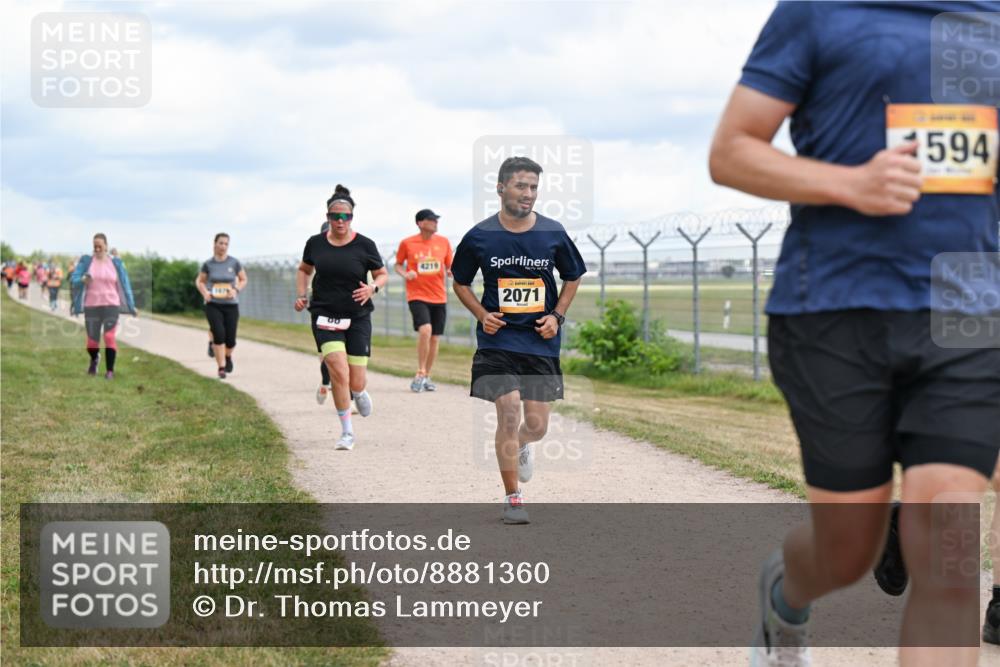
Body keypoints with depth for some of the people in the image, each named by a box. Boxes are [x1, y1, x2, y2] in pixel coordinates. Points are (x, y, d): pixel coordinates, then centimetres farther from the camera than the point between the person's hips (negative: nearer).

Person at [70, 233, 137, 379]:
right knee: (92, 340, 4)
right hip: (91, 306, 1)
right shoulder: (86, 261, 0)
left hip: (111, 305, -1)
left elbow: (124, 284, 8)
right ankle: (94, 359, 39)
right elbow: (73, 280, -5)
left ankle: (110, 371, -9)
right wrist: (83, 280, -28)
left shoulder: (115, 263, 3)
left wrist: (131, 306, 5)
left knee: (109, 337, -17)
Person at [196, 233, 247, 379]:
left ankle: (228, 356, 33)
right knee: (218, 334, -17)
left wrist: (236, 290, -9)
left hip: (231, 305, 0)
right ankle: (221, 368, -7)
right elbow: (199, 281, 13)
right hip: (213, 305, 0)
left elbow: (243, 280, 10)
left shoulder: (234, 263, -1)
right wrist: (205, 293, -6)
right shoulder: (208, 264, 0)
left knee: (230, 339, -2)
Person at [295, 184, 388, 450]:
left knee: (356, 381, -1)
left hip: (358, 318, 0)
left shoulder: (364, 245, -4)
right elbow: (304, 270, 20)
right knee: (339, 371, -18)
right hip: (325, 317, 0)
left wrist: (373, 287, -14)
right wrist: (302, 295, 5)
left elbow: (382, 274, 7)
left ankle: (359, 392, 41)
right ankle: (347, 432, -4)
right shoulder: (315, 243, 2)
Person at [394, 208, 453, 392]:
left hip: (439, 297, 4)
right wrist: (405, 274, -11)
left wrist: (451, 271, -10)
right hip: (417, 295, -4)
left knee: (435, 338, 6)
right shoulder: (407, 243, -2)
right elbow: (398, 264, 10)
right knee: (425, 330, -24)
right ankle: (420, 373, -11)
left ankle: (426, 377, 21)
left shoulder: (443, 242, 5)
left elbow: (449, 266, 13)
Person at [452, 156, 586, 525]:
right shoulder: (479, 237, -4)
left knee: (537, 425, 3)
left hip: (541, 341, 2)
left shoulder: (553, 234, -1)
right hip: (498, 338, -2)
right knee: (508, 412, -13)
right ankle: (512, 498, 0)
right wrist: (482, 314, -6)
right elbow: (460, 282, 10)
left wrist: (557, 316, 0)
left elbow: (573, 277, 14)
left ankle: (521, 446, 43)